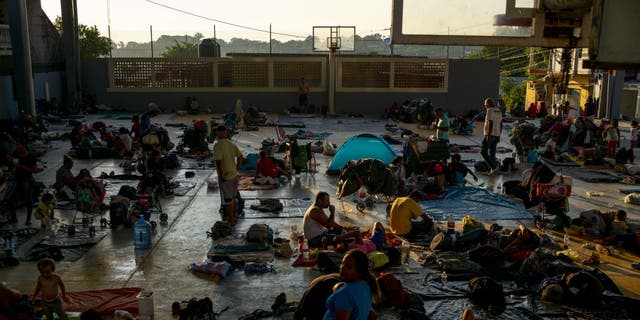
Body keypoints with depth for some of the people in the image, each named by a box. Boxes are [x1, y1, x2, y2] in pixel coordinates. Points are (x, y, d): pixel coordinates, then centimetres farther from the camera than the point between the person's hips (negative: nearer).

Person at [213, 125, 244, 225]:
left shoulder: (217, 145, -19)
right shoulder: (231, 144, 2)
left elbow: (218, 161, -27)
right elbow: (240, 157, 7)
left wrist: (221, 176, -18)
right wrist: (236, 169, 13)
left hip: (225, 177, -7)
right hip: (234, 175, 7)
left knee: (227, 200, 5)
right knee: (233, 197, 19)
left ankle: (230, 220, 14)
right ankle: (233, 218, 32)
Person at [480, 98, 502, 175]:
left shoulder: (489, 111, -14)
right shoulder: (499, 111, 13)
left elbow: (490, 123, -22)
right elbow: (500, 125, 15)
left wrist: (488, 135, -23)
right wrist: (499, 136, 19)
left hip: (490, 135, -8)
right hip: (496, 135, 8)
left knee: (483, 152, -1)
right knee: (492, 153, 10)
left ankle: (494, 166, -11)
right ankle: (493, 170, 8)